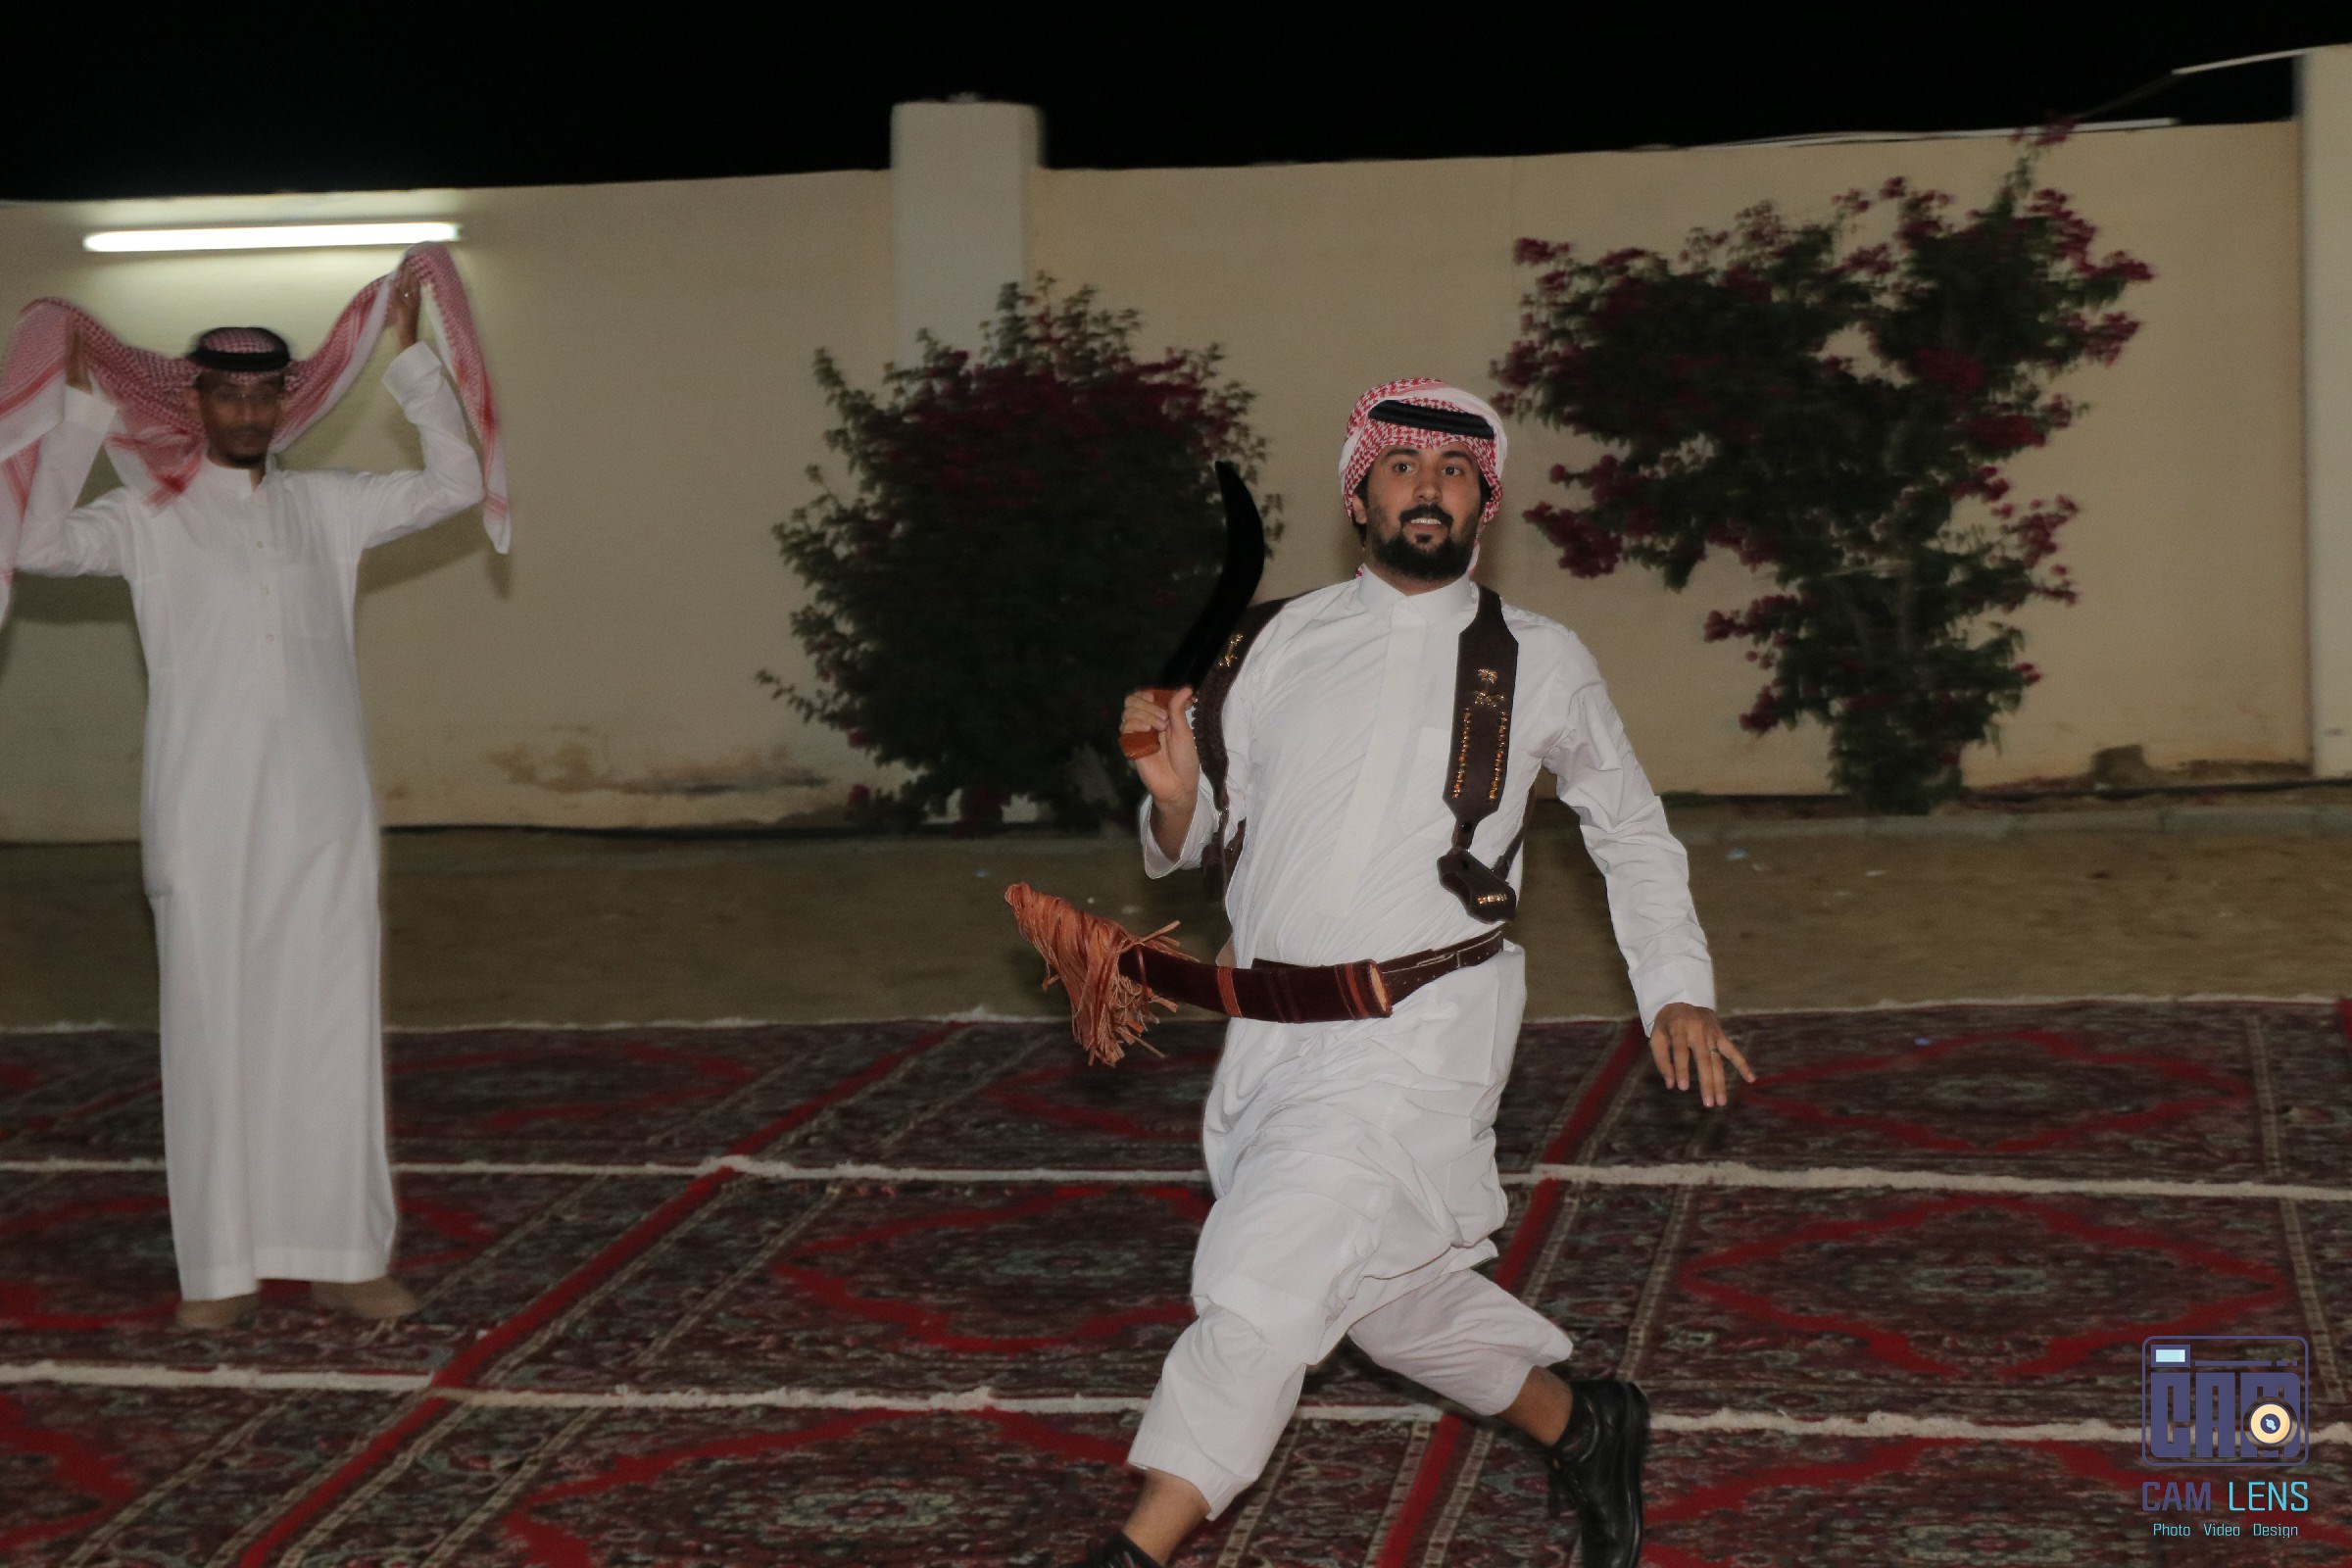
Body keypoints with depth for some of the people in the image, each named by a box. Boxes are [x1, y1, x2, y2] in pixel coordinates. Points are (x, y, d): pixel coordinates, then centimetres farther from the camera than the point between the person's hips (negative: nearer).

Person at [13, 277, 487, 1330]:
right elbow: (42, 546, -13)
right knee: (214, 1032, 0)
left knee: (334, 1026, 2)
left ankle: (342, 1259, 7)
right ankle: (219, 1270, 6)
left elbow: (455, 485, 13)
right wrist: (82, 408, -12)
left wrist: (408, 355, 8)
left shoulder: (325, 507, 12)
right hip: (204, 820, -3)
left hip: (322, 817, 3)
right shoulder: (150, 518, 2)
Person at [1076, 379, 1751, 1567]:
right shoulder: (1284, 644, 8)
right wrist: (1175, 794, -12)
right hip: (1272, 1033, 4)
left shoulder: (1540, 663, 5)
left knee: (1261, 1281, -16)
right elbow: (1199, 847, 11)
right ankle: (1581, 1428, 37)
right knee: (1392, 1292, 14)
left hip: (1417, 1034, -4)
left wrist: (1677, 988, 11)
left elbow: (1631, 827, 19)